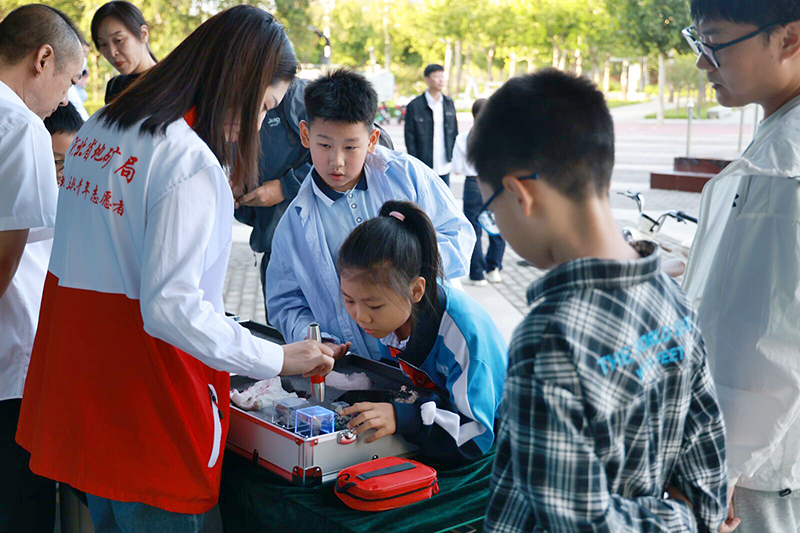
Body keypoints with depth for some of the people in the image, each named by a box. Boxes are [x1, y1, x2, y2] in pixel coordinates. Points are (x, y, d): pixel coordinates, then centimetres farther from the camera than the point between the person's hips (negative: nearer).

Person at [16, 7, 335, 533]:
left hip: (76, 383, 8)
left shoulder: (98, 131, 8)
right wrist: (279, 359, -17)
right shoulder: (191, 164, -20)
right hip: (147, 410, -8)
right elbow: (171, 307, -25)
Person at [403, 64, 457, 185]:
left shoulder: (448, 103, 10)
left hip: (445, 165, 4)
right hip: (424, 166, -4)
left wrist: (454, 156, 8)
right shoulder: (414, 106, -5)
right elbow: (410, 138, -5)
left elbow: (454, 131, 15)